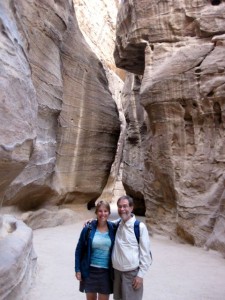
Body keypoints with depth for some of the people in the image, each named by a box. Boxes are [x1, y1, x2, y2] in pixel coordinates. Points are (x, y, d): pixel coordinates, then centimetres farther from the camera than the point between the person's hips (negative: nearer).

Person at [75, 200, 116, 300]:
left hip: (106, 271, 0)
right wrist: (77, 269, -3)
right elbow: (79, 250, -2)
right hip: (89, 270, 0)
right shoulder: (88, 228, -9)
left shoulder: (113, 229, -7)